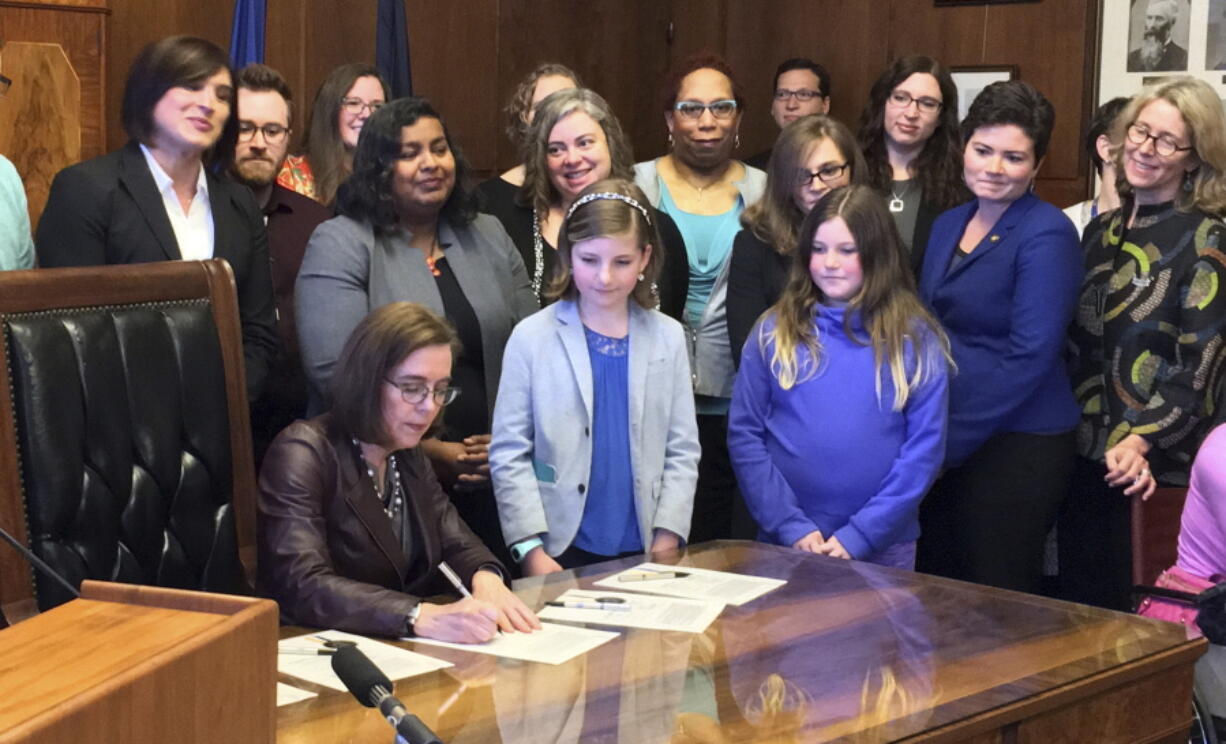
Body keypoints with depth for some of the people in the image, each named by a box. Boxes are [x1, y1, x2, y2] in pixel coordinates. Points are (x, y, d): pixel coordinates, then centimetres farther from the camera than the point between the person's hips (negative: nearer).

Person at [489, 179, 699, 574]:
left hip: (643, 551, 2)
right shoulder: (532, 338, -2)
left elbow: (682, 452, 5)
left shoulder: (668, 338, 6)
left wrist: (665, 545, -4)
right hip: (563, 551, -2)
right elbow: (509, 455, -3)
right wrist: (532, 552, -10)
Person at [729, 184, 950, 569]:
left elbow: (925, 448, -4)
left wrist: (860, 535, -12)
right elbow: (744, 436, 0)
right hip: (785, 544, 1)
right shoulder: (774, 333, 3)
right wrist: (792, 526, -10)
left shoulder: (916, 339, 0)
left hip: (882, 548, -1)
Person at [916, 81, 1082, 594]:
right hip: (942, 441, 7)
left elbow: (1029, 355, -17)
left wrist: (950, 440, -15)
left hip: (1016, 446, -7)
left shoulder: (1047, 235, -12)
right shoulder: (949, 225, 11)